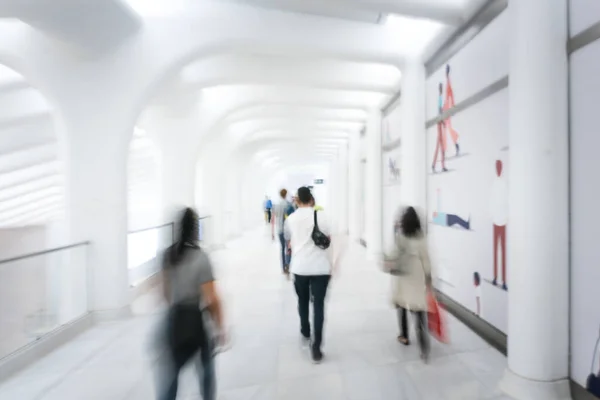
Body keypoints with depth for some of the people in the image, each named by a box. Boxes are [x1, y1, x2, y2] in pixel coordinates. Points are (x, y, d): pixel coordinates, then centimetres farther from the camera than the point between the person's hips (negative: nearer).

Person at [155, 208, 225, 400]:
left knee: (170, 373, 16)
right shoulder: (200, 258, -20)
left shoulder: (167, 255, -4)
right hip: (197, 320, -4)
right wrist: (220, 327, -7)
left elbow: (166, 292, 7)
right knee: (205, 368, 21)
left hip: (174, 319, 4)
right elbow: (212, 299, -19)